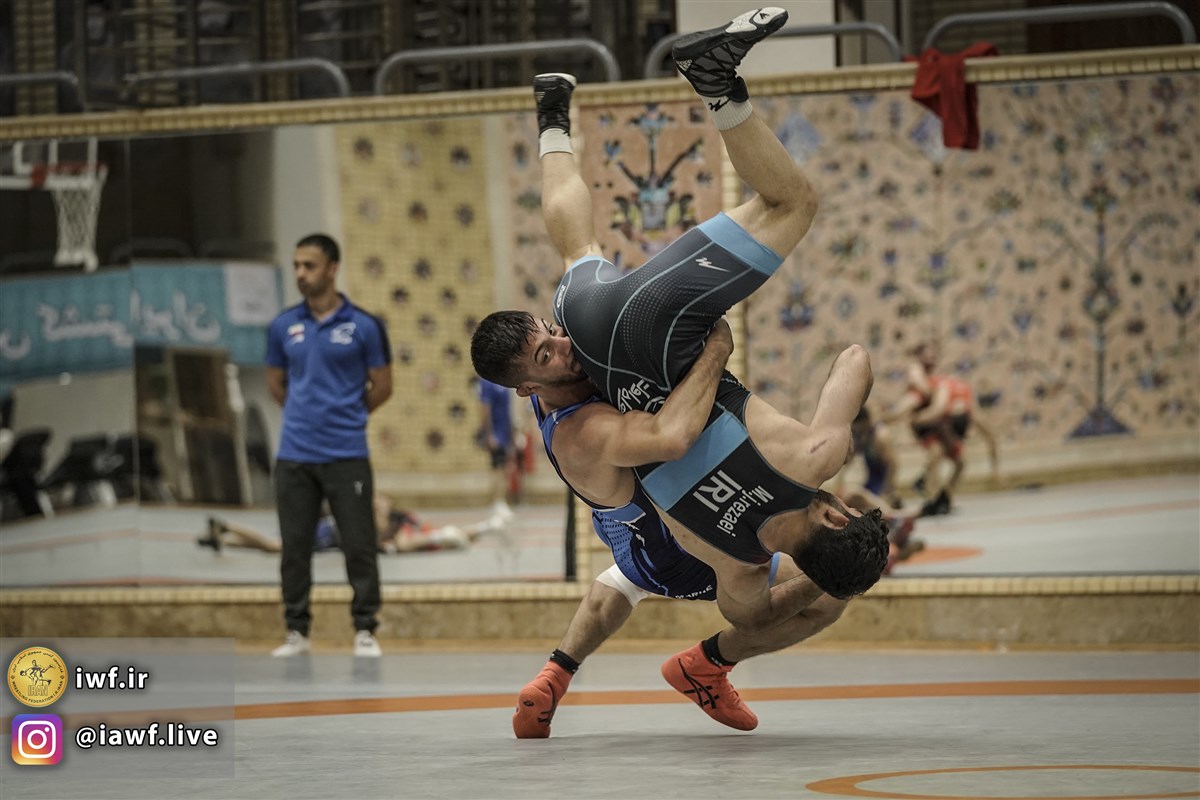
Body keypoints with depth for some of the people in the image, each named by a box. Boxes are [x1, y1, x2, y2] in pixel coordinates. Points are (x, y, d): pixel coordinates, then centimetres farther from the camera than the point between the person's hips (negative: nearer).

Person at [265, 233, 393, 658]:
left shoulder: (363, 326, -4)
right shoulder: (283, 326, 5)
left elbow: (382, 386, 4)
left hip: (346, 457, -3)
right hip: (294, 456, 3)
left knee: (359, 546, -1)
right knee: (295, 547, 5)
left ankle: (365, 630, 8)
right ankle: (296, 631, 13)